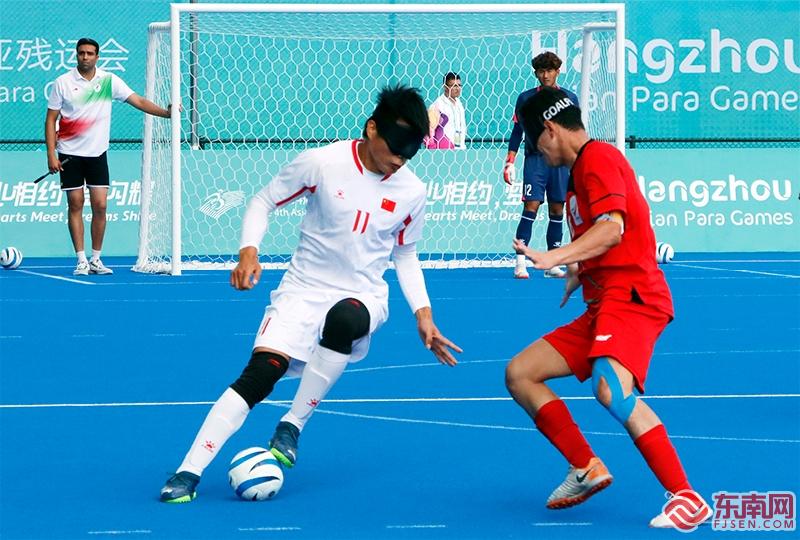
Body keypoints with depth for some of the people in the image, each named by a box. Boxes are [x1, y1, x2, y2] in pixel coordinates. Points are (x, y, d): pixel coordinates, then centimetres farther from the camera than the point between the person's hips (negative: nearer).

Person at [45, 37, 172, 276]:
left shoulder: (109, 81, 0)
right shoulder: (63, 83, -3)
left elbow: (138, 101, -3)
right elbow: (50, 119, -1)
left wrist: (166, 112, -17)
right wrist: (51, 154, -8)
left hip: (97, 154, 1)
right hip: (70, 155, -1)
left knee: (100, 205, -3)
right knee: (75, 205, 0)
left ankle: (96, 260, 7)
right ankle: (81, 260, 5)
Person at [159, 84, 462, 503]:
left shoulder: (411, 192, 0)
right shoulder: (321, 163, -10)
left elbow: (405, 256, 16)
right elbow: (263, 202, 2)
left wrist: (423, 316, 6)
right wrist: (248, 251, -15)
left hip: (363, 298, 1)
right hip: (304, 290, -1)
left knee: (343, 319, -37)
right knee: (260, 373, -22)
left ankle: (292, 427, -20)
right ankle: (188, 472, -18)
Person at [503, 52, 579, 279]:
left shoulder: (569, 98, 8)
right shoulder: (526, 98, 5)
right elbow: (517, 131, 7)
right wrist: (509, 161, 1)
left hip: (561, 161, 2)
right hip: (535, 159, -2)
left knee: (557, 210, 3)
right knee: (531, 207, -12)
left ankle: (551, 264, 9)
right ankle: (520, 262, -12)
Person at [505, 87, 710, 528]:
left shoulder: (598, 158, -6)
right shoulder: (581, 170, 24)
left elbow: (612, 228, -23)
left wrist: (555, 258, -34)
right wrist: (579, 272, 21)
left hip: (632, 297, -11)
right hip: (602, 305, 11)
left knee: (610, 388, -34)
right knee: (520, 374, 7)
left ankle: (687, 498, -32)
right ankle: (587, 469, 5)